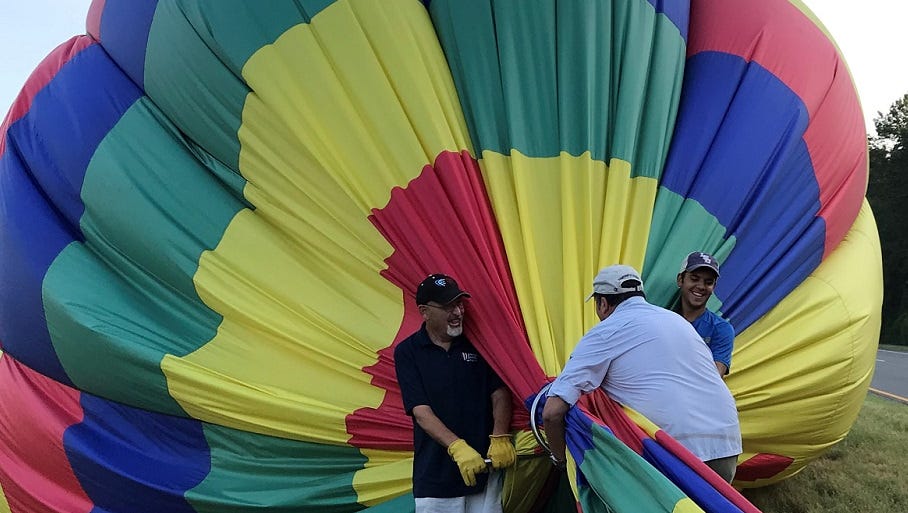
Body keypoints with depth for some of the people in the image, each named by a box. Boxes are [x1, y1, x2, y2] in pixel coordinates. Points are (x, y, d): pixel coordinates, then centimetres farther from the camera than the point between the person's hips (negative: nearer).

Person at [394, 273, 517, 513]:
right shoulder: (407, 352, -5)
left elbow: (499, 392, 3)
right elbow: (421, 411, -12)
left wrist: (500, 437, -12)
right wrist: (457, 447, -23)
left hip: (484, 465, 2)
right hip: (436, 473, -2)